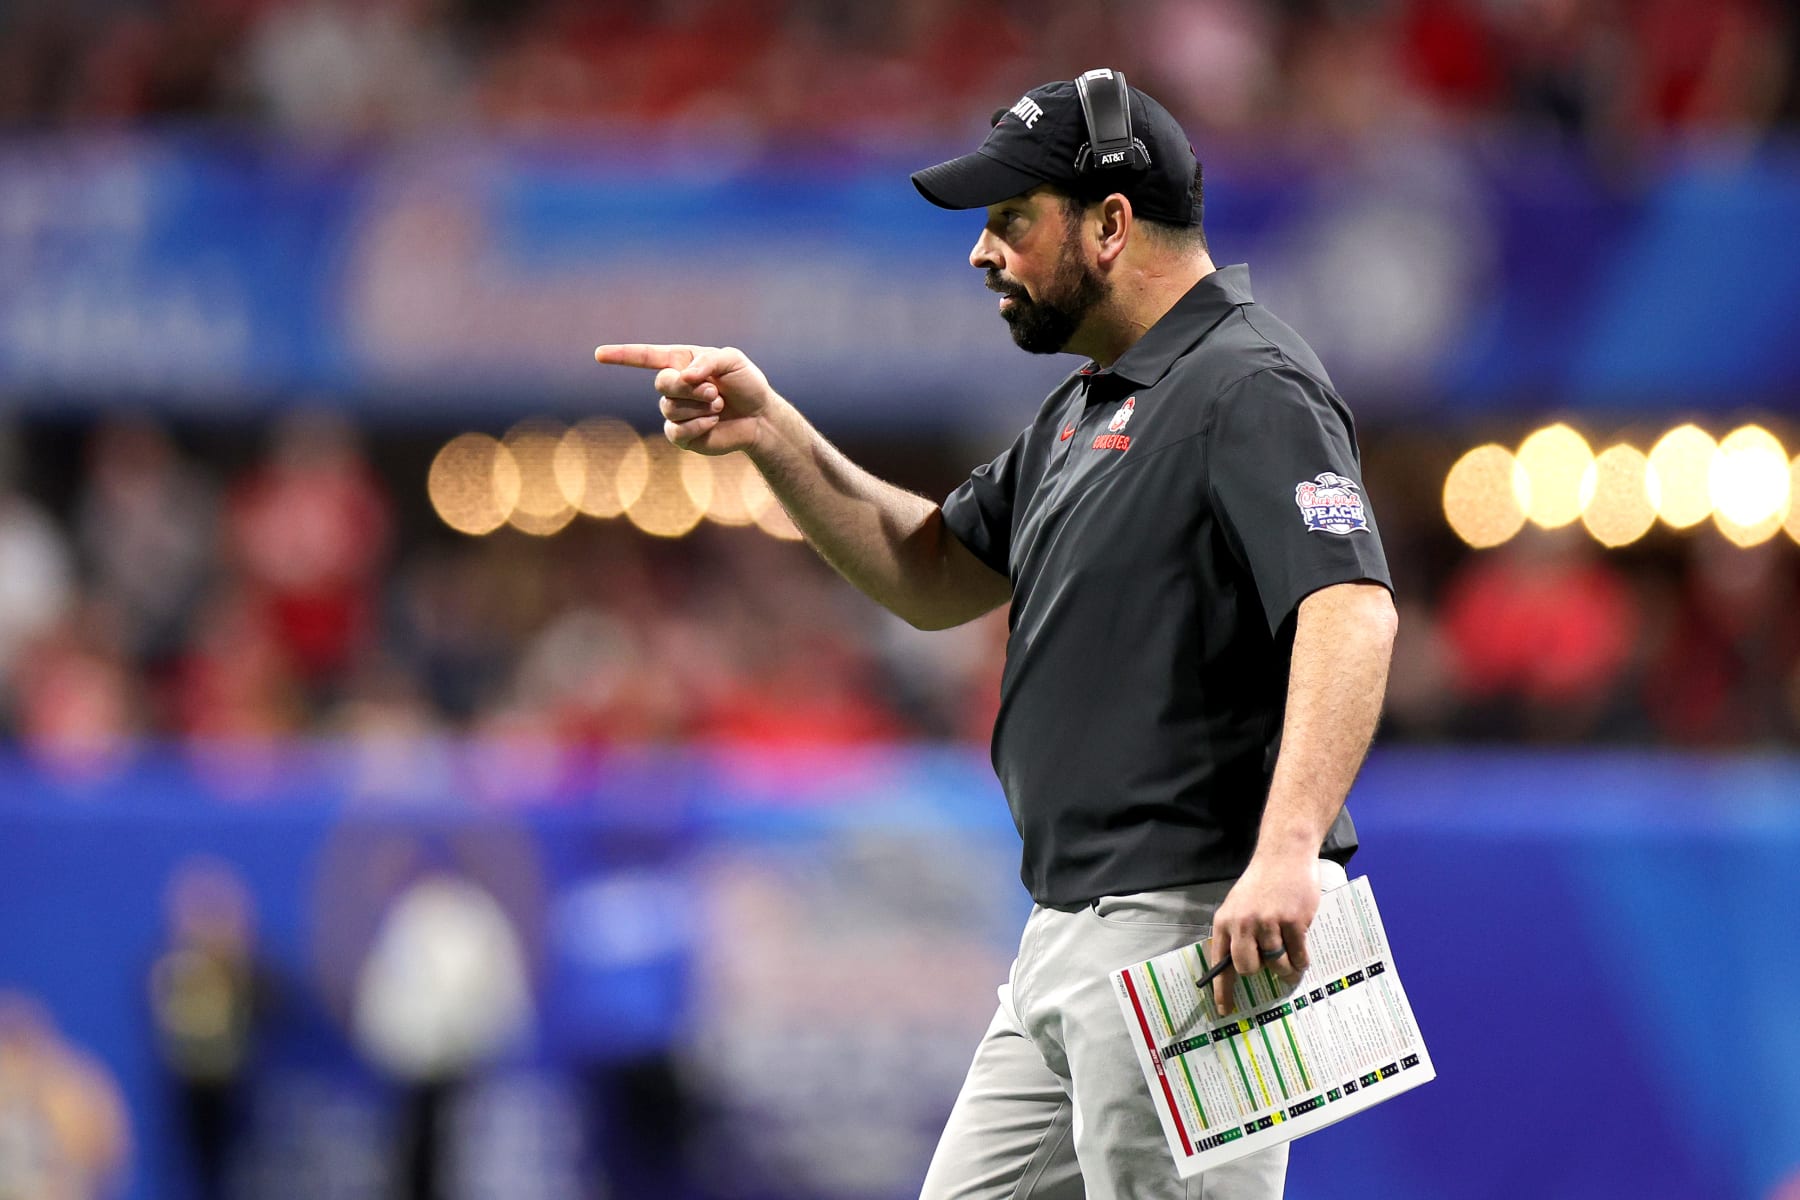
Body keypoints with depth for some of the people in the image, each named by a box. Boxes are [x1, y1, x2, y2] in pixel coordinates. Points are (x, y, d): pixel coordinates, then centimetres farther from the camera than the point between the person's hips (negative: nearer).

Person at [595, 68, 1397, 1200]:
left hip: (1200, 927, -11)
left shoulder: (1248, 387, -15)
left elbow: (1352, 607, -28)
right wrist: (771, 433, 11)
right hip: (1069, 935, 11)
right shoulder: (1089, 405, 19)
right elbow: (935, 576, 26)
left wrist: (1286, 850, -41)